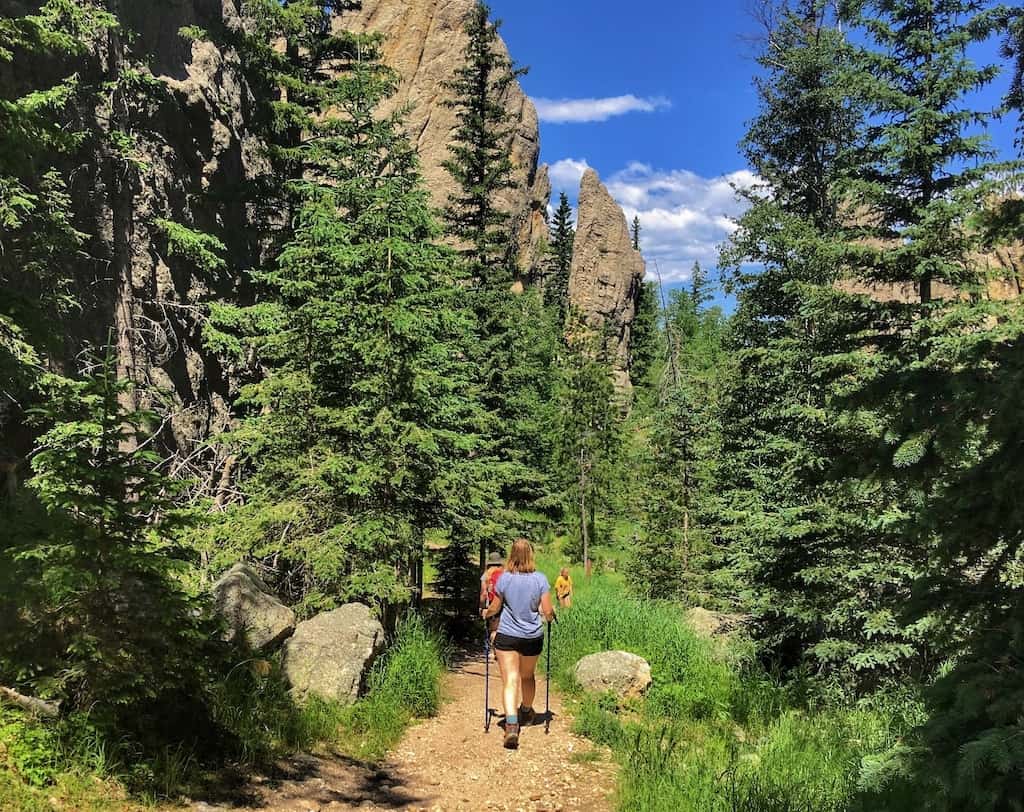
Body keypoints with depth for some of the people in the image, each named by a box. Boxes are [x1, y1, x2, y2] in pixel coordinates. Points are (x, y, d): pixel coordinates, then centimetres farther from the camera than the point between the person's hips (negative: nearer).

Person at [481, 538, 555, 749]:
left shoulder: (504, 578, -9)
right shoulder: (540, 579, -8)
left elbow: (494, 608, 1)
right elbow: (547, 612, -6)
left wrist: (486, 613, 23)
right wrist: (551, 614, 17)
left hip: (506, 636, -2)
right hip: (533, 637, 2)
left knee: (510, 681, -3)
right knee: (528, 677, 23)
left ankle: (511, 725, -19)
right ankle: (526, 712, 46)